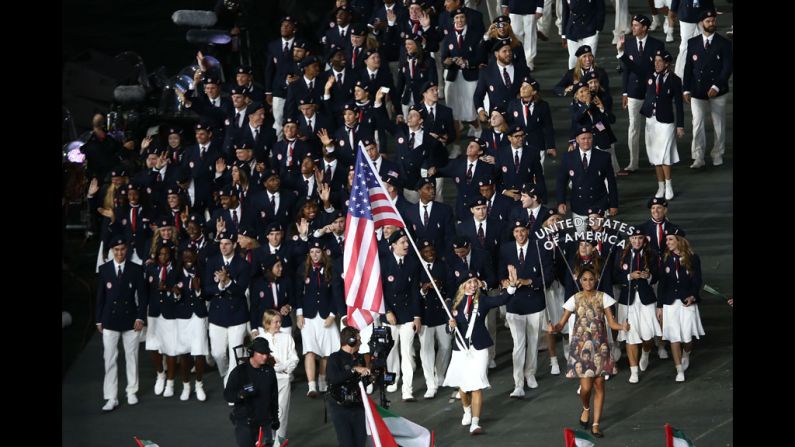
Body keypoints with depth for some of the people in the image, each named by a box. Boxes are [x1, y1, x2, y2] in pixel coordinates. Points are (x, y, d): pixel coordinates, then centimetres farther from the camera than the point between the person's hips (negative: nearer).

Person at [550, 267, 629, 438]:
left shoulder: (603, 297, -2)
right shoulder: (575, 299, -3)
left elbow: (611, 322, -4)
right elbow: (562, 323, -5)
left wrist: (622, 327, -25)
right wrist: (554, 328, -27)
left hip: (599, 345, 1)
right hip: (581, 345, -1)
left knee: (599, 385, 1)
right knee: (586, 386, -8)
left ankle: (596, 424, 10)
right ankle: (586, 409, 27)